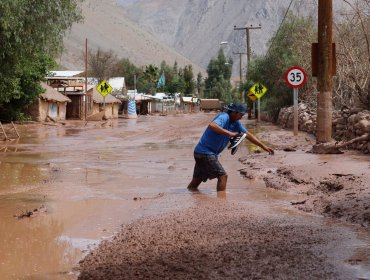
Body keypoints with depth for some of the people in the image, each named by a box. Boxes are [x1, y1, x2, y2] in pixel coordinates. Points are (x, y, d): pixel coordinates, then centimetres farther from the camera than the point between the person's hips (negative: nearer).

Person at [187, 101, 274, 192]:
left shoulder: (235, 123, 9)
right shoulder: (224, 117, -19)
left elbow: (248, 135, 16)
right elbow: (211, 125, -39)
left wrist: (264, 146, 14)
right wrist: (230, 133, -42)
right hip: (205, 152, -9)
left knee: (195, 182, 15)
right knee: (223, 176, -11)